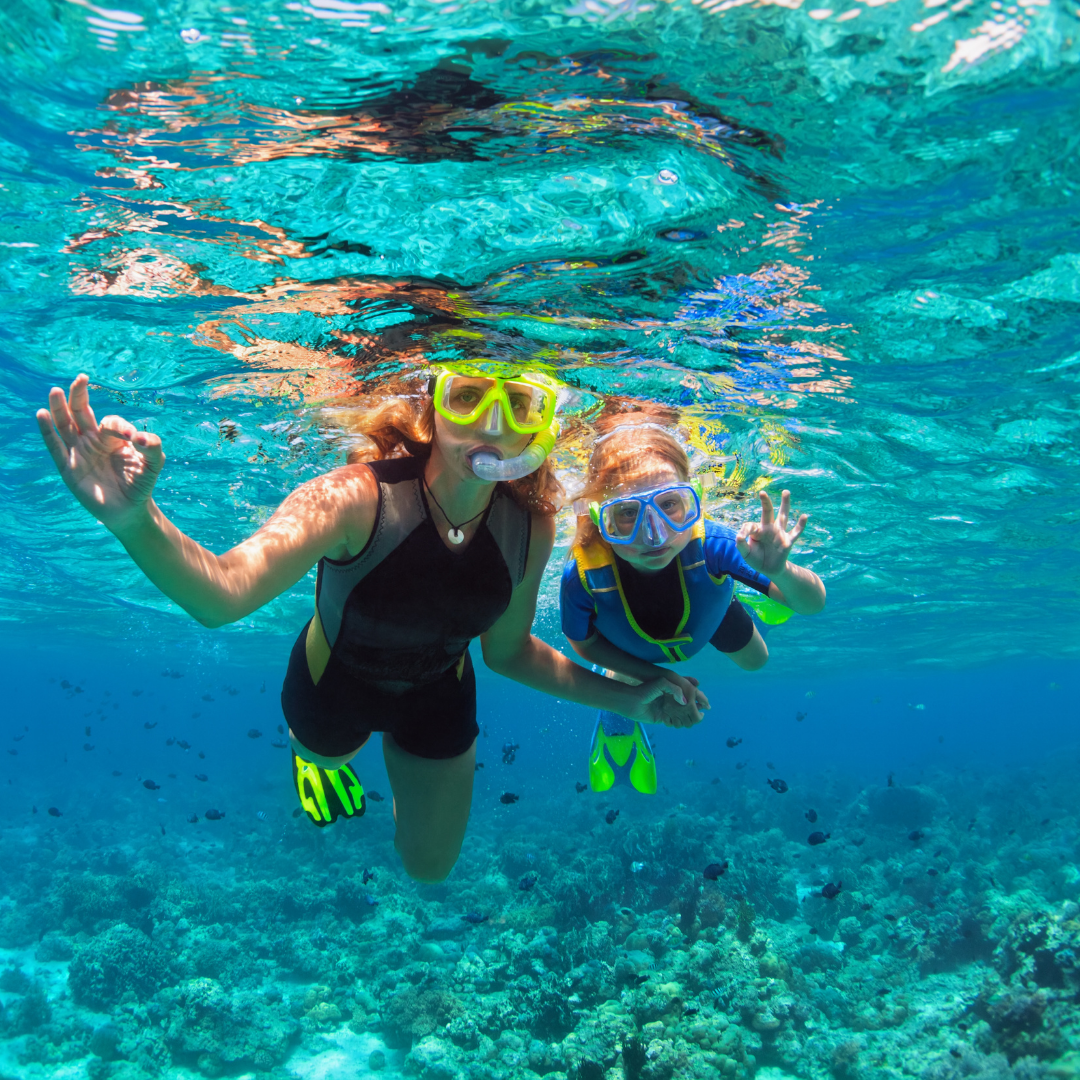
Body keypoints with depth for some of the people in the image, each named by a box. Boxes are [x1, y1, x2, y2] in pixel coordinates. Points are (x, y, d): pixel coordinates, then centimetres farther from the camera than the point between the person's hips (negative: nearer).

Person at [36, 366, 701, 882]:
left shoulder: (529, 529, -26)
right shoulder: (356, 499, -40)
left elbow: (507, 650, -9)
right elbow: (221, 594, -54)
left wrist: (623, 699, -10)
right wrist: (136, 521, -74)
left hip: (438, 697, 3)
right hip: (335, 685, -2)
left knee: (431, 866, 23)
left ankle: (405, 772, 53)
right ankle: (318, 755, 70)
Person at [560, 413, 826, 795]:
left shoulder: (709, 545, -48)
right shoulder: (583, 575, -46)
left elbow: (813, 604, -37)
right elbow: (583, 643, -20)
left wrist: (779, 571, -60)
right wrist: (654, 676, -23)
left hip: (708, 613, 1)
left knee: (755, 661, 27)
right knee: (619, 719, 18)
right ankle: (616, 729, 56)